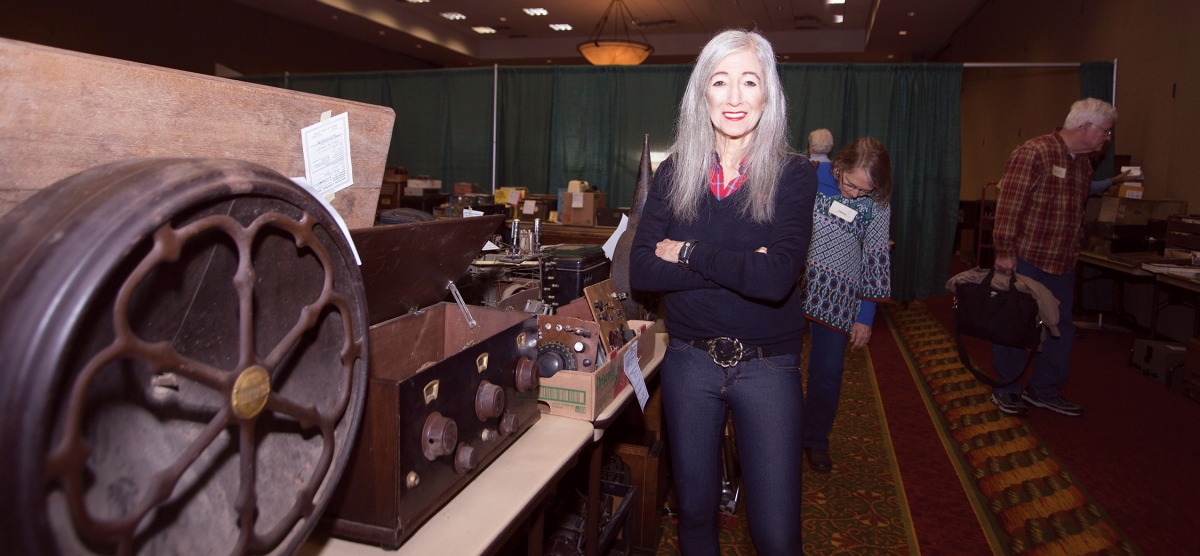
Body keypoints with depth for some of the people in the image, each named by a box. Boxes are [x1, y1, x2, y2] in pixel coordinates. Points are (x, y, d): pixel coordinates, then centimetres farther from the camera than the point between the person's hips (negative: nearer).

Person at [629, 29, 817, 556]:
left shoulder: (793, 174, -8)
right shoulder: (676, 172, -1)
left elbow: (777, 279, -23)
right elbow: (641, 271, -12)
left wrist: (689, 252, -14)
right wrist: (739, 265, -18)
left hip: (767, 367, -2)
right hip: (689, 360, 2)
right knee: (694, 509, 19)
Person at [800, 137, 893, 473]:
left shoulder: (877, 205, -3)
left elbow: (874, 261, 4)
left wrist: (865, 317, 4)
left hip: (838, 300, 1)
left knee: (828, 372, 6)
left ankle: (816, 440, 30)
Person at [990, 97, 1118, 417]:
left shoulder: (1083, 164, 13)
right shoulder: (1034, 153, -14)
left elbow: (1077, 212, 20)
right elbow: (1009, 205, -20)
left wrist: (1073, 250, 15)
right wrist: (1005, 251, -21)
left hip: (1062, 265, 9)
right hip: (1023, 260, -8)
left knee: (1061, 328, 13)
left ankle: (1044, 390, 27)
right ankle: (1005, 390, 19)